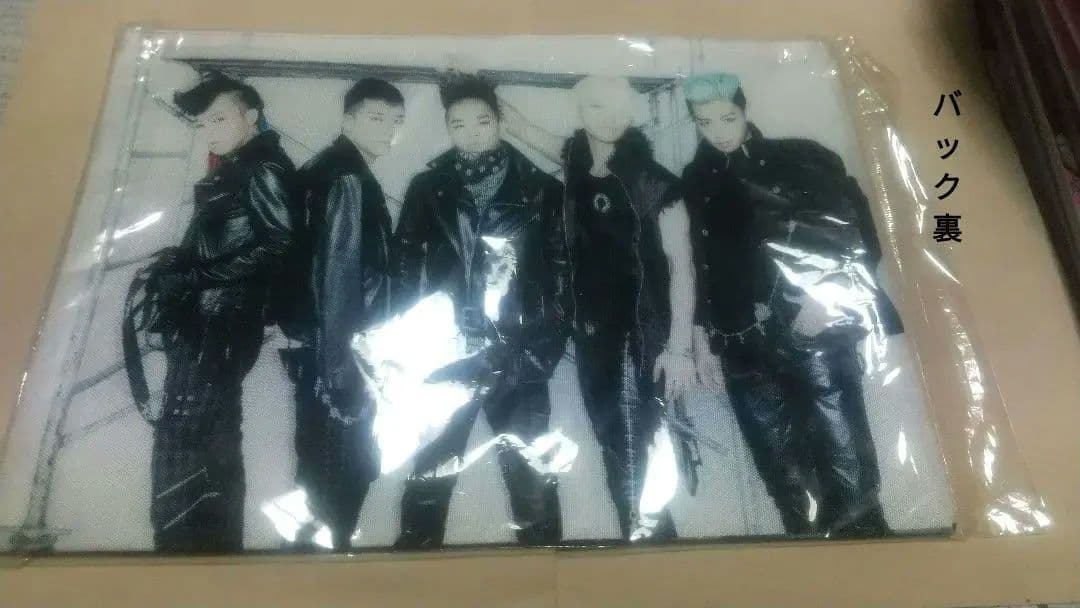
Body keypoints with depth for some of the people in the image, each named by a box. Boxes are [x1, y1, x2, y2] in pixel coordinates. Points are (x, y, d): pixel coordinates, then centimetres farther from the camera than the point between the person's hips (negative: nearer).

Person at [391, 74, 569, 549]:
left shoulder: (540, 191, 4)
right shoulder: (427, 190, 7)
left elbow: (560, 271, 3)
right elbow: (405, 268, 8)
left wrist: (548, 345, -3)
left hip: (517, 358, 0)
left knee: (531, 473, 6)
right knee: (430, 470, 5)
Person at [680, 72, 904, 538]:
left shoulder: (801, 159, 7)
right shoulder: (696, 183, 13)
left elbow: (862, 235, 3)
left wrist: (829, 296, -8)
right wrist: (703, 340, 15)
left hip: (816, 333, -2)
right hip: (744, 349, 2)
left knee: (844, 464, -3)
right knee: (785, 475, 1)